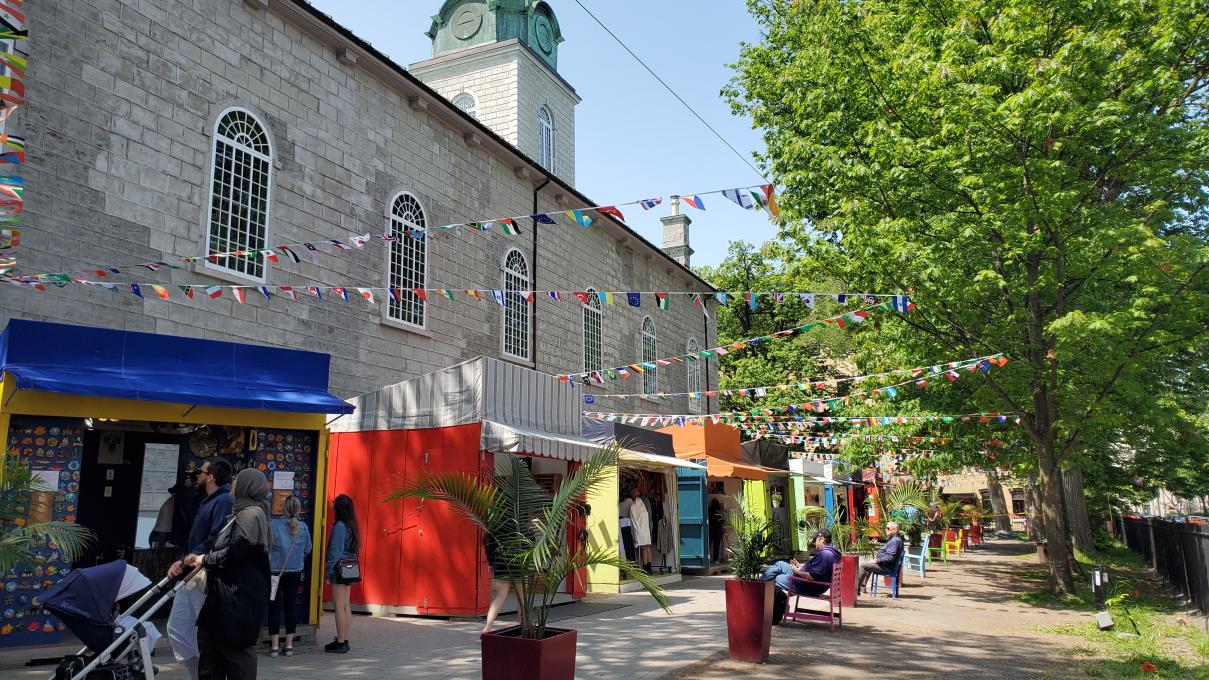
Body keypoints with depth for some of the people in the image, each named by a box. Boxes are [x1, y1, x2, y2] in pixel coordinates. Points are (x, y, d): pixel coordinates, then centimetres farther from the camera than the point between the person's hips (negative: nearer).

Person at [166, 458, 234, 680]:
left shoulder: (224, 501, -14)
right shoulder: (207, 501, 18)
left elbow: (217, 541, -24)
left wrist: (188, 560, -19)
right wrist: (183, 562, 5)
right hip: (192, 575, 11)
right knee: (176, 629, 12)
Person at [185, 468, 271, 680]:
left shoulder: (251, 514, -14)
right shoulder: (243, 513, 18)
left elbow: (235, 550, -21)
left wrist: (205, 560, -8)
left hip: (240, 596, -10)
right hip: (230, 593, 10)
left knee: (235, 648, -2)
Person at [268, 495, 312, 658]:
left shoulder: (273, 525, -14)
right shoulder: (303, 527, -3)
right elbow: (307, 549, 7)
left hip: (275, 572, -3)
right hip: (295, 572, 3)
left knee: (274, 607, 6)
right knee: (291, 606, 11)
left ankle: (274, 646, 9)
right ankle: (289, 645, 16)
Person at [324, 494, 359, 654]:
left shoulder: (339, 527, -15)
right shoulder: (351, 526, 10)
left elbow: (335, 552, -15)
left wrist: (328, 572, -9)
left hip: (339, 569, -9)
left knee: (339, 606, -4)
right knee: (346, 606, 12)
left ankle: (340, 643, -1)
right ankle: (344, 641, 18)